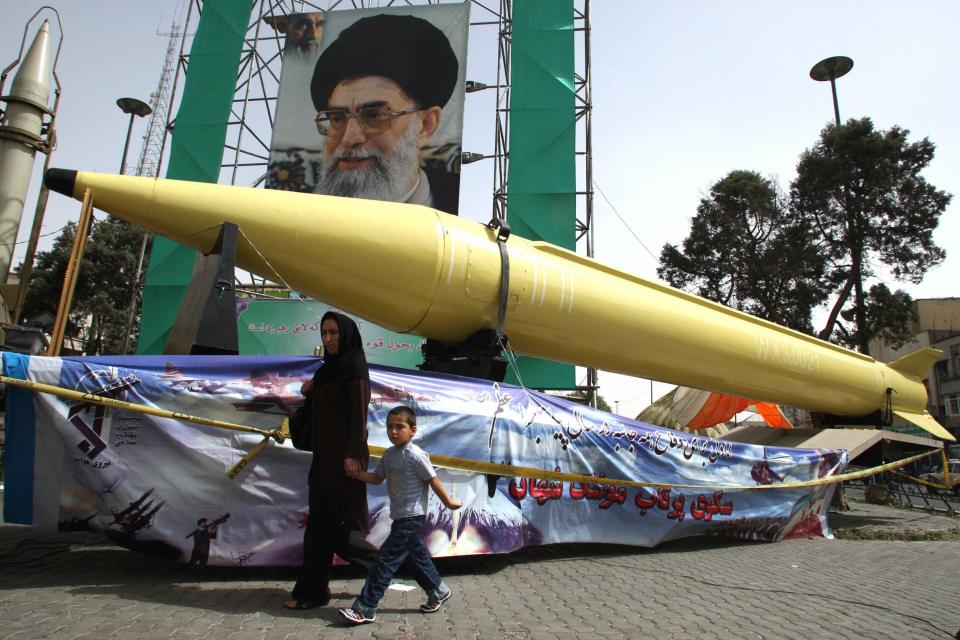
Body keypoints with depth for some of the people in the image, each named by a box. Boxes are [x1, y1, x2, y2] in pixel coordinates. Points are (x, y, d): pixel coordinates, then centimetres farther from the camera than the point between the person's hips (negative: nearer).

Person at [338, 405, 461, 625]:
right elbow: (377, 478, 11)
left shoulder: (416, 455, -18)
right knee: (416, 555, 19)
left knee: (386, 559, -7)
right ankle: (438, 591, 37)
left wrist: (448, 502, -3)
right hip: (400, 516, 8)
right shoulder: (389, 454, 6)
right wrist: (358, 474, -5)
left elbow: (433, 480, -11)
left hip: (412, 517, -8)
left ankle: (364, 609, -1)